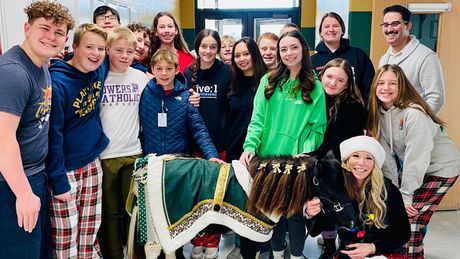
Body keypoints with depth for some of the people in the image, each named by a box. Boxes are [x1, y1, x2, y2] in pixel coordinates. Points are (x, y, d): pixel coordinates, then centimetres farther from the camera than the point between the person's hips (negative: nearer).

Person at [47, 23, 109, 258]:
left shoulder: (100, 71, -1)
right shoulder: (58, 82, -19)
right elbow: (52, 135, -18)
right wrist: (58, 181, -17)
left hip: (93, 165, 6)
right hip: (66, 170, -6)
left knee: (89, 235, 16)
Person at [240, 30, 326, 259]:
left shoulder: (315, 87, -1)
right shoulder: (268, 81, 5)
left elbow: (317, 127, -5)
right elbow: (258, 119, -1)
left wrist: (306, 153, -19)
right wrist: (250, 146, -15)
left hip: (297, 162, -2)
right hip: (268, 158, 2)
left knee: (295, 210, 8)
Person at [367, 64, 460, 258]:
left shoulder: (414, 114, -28)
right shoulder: (379, 112, -7)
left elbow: (417, 158, -27)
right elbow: (387, 155, -7)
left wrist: (405, 195, -21)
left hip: (439, 168, -6)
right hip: (409, 167, 6)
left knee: (409, 222, -11)